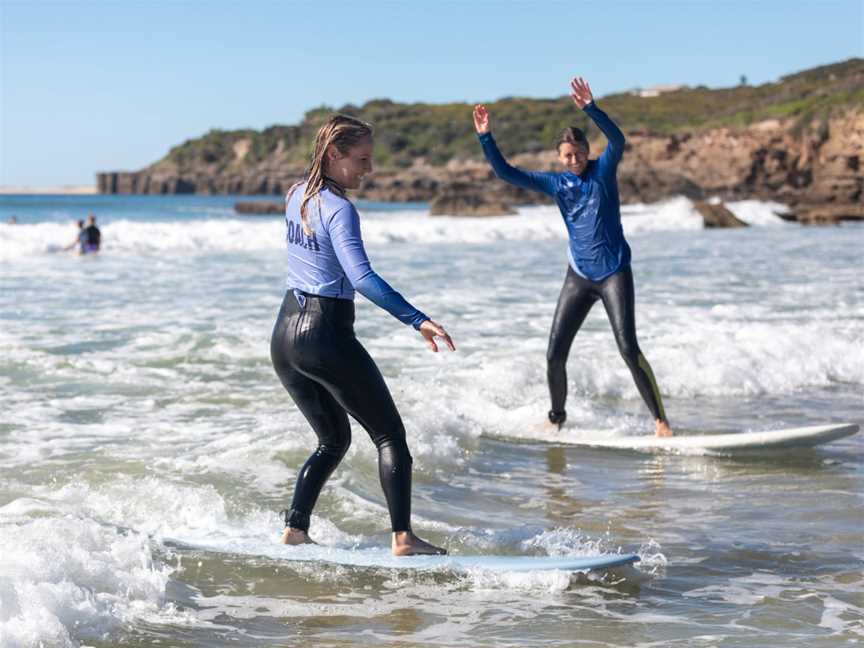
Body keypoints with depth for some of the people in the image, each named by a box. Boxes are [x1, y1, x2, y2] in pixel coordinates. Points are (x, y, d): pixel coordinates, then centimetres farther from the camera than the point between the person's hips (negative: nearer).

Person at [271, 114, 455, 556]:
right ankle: (403, 539, -6)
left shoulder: (295, 196, 9)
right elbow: (362, 278, -27)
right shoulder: (339, 209, -15)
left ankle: (294, 532, 12)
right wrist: (416, 319, -33)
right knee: (390, 435, 2)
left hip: (285, 333, 8)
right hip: (326, 335, -8)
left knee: (333, 440, 20)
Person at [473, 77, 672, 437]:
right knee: (554, 355, 2)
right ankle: (557, 418, 24)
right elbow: (506, 173, 5)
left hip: (614, 273, -4)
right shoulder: (555, 184, 5)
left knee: (628, 349, -16)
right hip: (578, 276, 4)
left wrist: (590, 109, -38)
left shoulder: (603, 170, -4)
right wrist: (485, 138, -7)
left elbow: (617, 140, -24)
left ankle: (661, 422, -9)